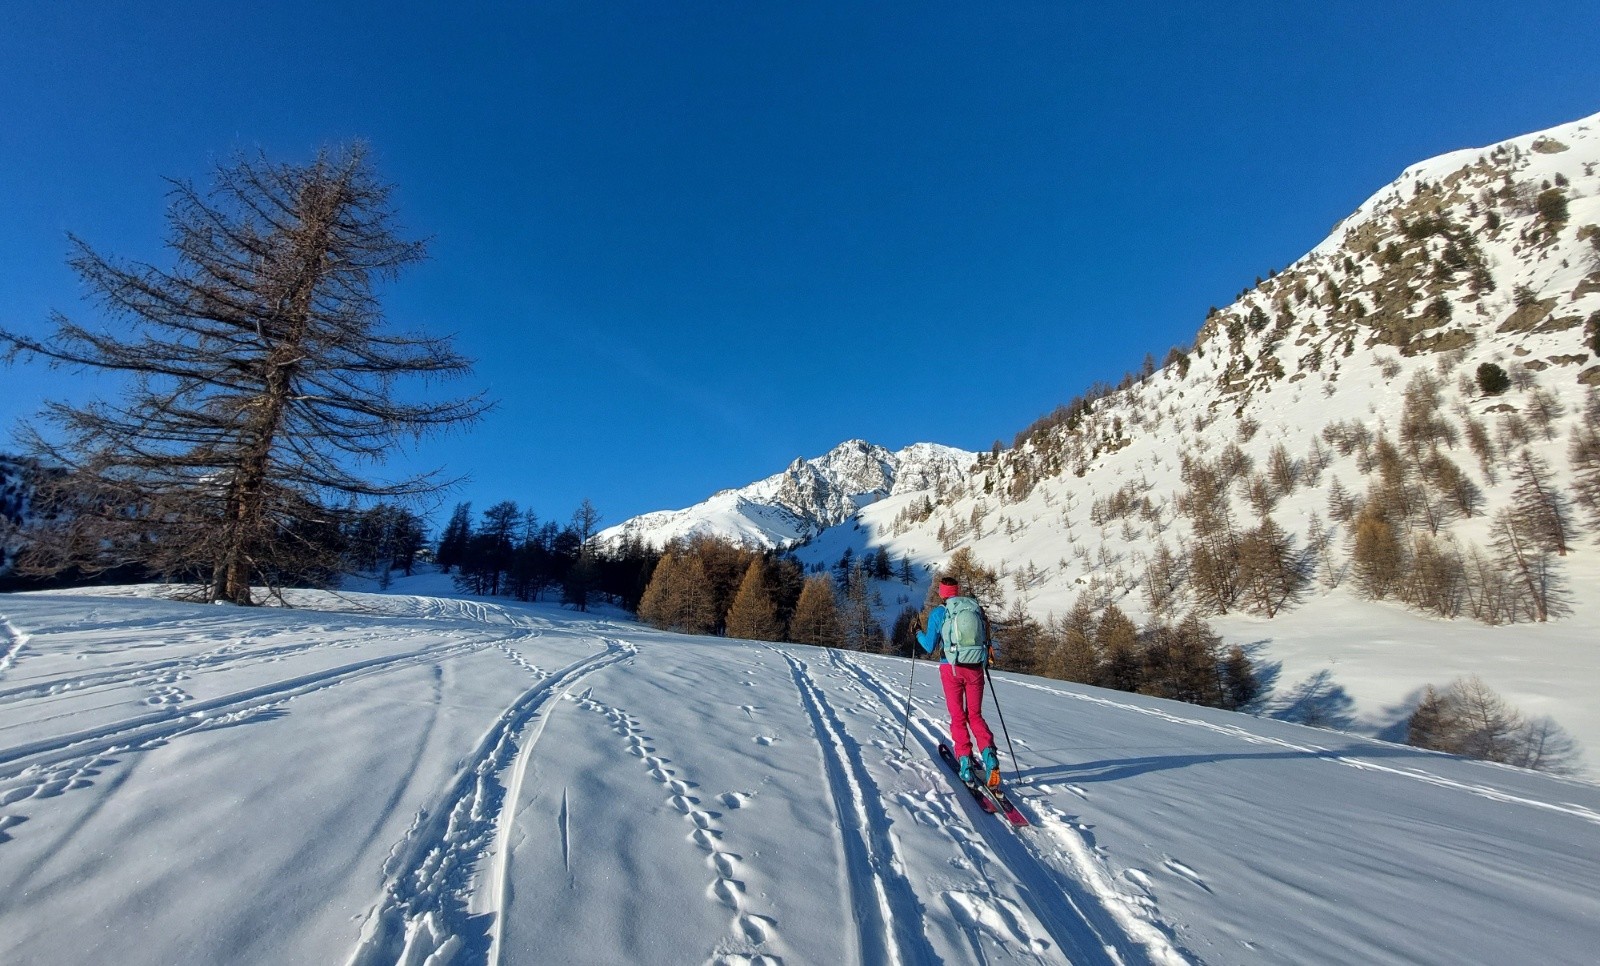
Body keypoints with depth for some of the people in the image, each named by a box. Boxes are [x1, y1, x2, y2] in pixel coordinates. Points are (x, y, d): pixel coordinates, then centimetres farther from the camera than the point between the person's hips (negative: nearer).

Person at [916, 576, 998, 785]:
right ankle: (988, 753, -6)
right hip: (975, 668, 3)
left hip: (951, 668, -2)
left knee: (958, 717, 9)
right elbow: (986, 640, 8)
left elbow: (930, 646, 1)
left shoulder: (938, 613, -3)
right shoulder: (977, 608, 5)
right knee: (975, 715, 15)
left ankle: (965, 761, 1)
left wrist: (919, 634, 19)